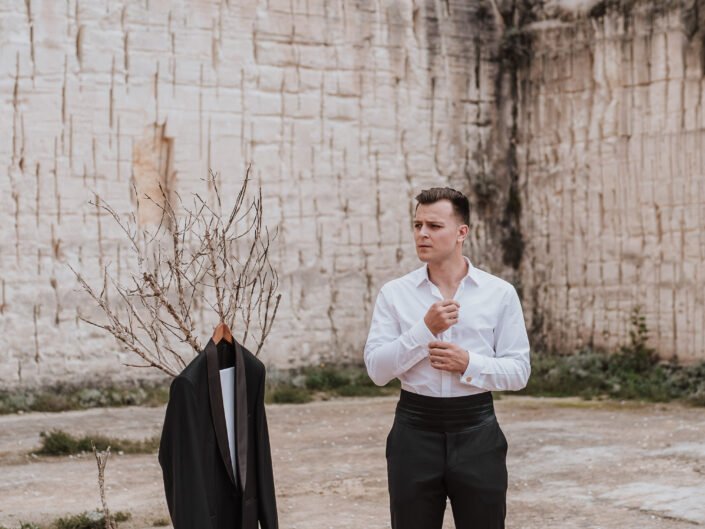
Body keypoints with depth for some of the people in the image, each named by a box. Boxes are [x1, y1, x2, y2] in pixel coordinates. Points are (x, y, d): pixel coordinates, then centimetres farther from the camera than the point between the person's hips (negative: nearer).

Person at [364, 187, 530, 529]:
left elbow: (519, 371, -1)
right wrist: (425, 329, -17)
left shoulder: (499, 294, 0)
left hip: (476, 431, 0)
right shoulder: (394, 293, 1)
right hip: (414, 431, 1)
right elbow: (377, 369, -7)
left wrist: (469, 364, -16)